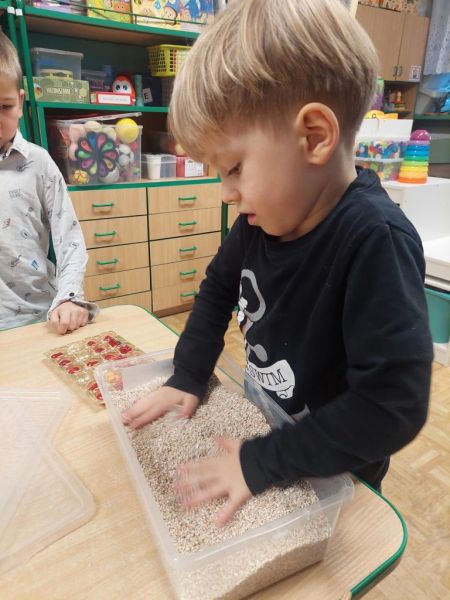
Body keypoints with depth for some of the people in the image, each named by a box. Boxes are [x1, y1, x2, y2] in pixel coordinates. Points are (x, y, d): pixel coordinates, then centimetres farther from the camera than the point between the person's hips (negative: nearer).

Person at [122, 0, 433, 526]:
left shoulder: (374, 242, -33)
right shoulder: (266, 215, -12)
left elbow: (394, 407, -33)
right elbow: (220, 285, 3)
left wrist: (260, 462, -28)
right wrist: (187, 378, -5)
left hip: (331, 477, -5)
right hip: (263, 431, 6)